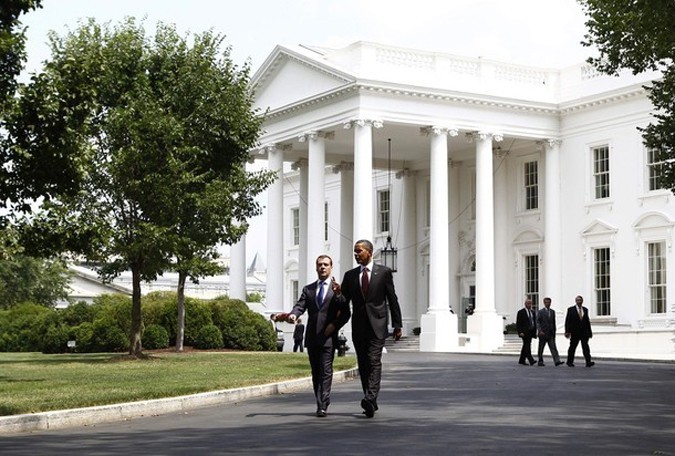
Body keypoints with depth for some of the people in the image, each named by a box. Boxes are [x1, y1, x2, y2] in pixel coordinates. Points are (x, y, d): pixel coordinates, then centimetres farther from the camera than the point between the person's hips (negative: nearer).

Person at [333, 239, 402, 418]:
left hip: (377, 325, -4)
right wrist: (338, 293, -13)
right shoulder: (350, 275, 11)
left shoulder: (384, 272, 3)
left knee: (374, 361, -16)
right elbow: (344, 301, 10)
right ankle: (371, 403, 13)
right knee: (363, 365, 6)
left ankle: (370, 398, -26)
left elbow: (392, 299, 4)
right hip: (359, 326, 4)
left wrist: (397, 324, 1)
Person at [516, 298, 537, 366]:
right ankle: (531, 360, -22)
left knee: (526, 347, 10)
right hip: (524, 332, -7)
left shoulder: (532, 312, 14)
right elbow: (518, 324, -8)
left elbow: (535, 322, 19)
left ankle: (521, 360, 18)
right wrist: (520, 332, -16)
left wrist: (535, 331, 11)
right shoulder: (521, 312, -5)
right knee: (527, 346, -14)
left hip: (531, 332, 7)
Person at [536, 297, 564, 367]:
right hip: (543, 333, -3)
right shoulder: (540, 312, -2)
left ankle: (557, 361, -18)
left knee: (553, 347, -8)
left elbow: (554, 322, 18)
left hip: (551, 334, 3)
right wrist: (540, 331, -19)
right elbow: (537, 322, -7)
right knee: (541, 348, 4)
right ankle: (540, 361, 14)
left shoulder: (552, 312, 12)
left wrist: (554, 331, 14)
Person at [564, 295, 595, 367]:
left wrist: (589, 332, 13)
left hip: (584, 332, 2)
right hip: (575, 332, -2)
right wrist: (567, 331, -10)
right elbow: (567, 321, -3)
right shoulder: (571, 310, 1)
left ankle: (588, 362, -18)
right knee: (572, 347, 7)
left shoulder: (585, 310, 11)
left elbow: (587, 321, 15)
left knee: (586, 347, -10)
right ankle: (570, 362, 21)